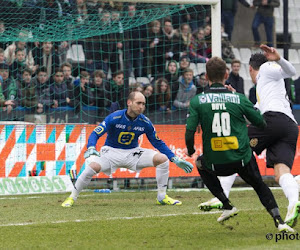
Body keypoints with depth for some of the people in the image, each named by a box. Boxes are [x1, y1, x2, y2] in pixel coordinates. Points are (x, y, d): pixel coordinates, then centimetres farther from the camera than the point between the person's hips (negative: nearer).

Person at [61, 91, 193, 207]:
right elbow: (95, 134, -23)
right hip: (111, 152, -3)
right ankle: (72, 198, -11)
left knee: (162, 159, -15)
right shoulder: (114, 118, -19)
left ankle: (162, 197, 0)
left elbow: (158, 143, 3)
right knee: (93, 166, -33)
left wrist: (176, 160, -3)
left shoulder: (145, 123, -9)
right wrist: (91, 148, -45)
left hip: (133, 153, 3)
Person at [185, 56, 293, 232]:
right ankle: (278, 220, 4)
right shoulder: (239, 99, -5)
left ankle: (227, 205, 25)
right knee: (260, 186, 25)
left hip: (216, 164, 0)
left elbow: (190, 132, -10)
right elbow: (262, 124, 3)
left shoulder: (197, 101, -6)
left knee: (201, 163, 35)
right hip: (243, 159, 0)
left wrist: (190, 150, 11)